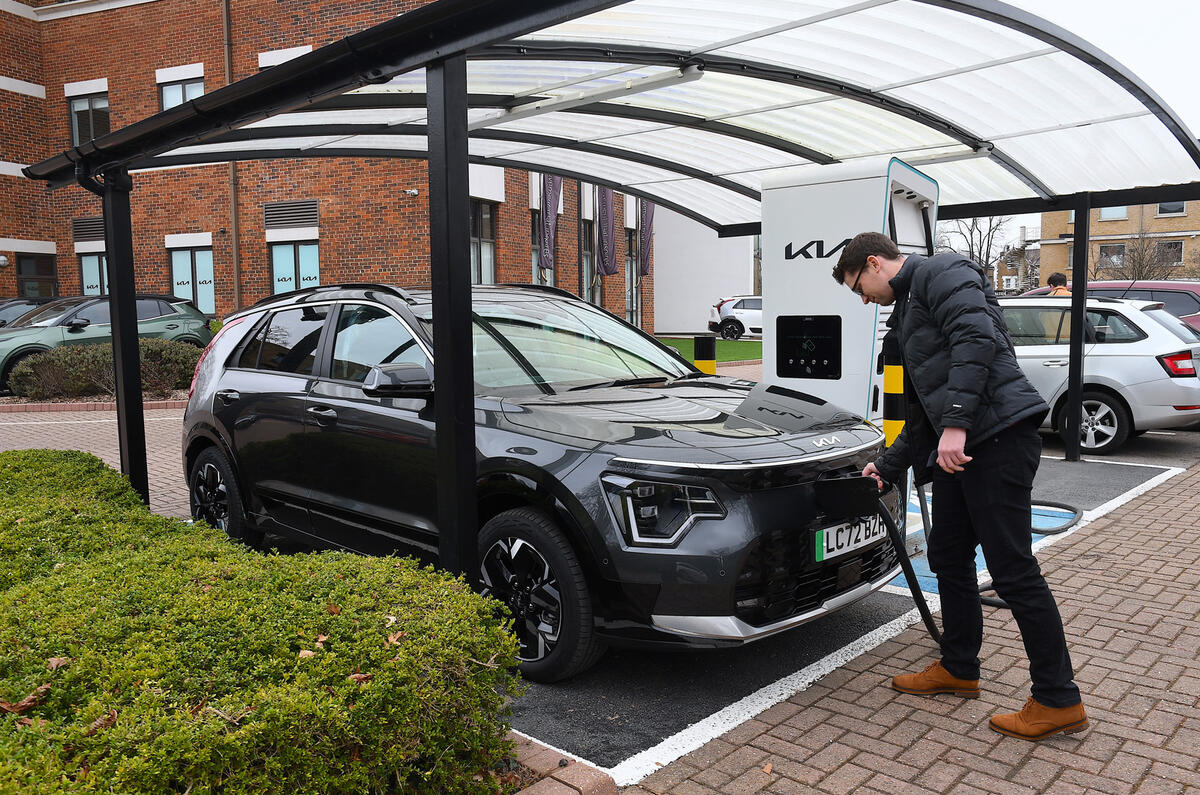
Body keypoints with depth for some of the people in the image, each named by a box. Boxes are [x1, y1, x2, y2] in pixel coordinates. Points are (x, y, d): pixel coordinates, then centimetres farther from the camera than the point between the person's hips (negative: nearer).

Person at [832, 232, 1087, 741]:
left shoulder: (940, 272, -2)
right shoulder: (908, 310, 26)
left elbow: (976, 339, -21)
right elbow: (919, 411, 29)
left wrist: (956, 422, -27)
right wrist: (887, 467, 32)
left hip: (997, 437, -10)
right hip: (960, 447, 10)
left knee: (1013, 571, -6)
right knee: (948, 555, 16)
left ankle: (1059, 701, 6)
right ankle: (958, 669, 31)